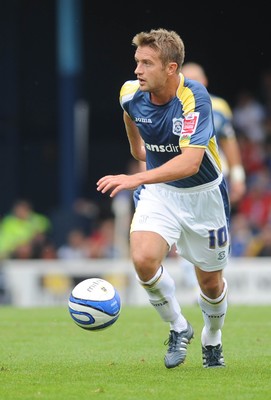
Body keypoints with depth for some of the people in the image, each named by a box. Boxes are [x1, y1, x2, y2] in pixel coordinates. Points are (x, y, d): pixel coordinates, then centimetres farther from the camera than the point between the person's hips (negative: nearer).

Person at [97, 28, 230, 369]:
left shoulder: (194, 98, -30)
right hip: (159, 191, 3)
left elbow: (191, 162, -42)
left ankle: (212, 341, 40)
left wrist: (137, 178, -52)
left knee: (211, 282, 9)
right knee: (143, 258, -22)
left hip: (203, 194, -3)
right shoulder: (131, 94, -14)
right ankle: (178, 328, 2)